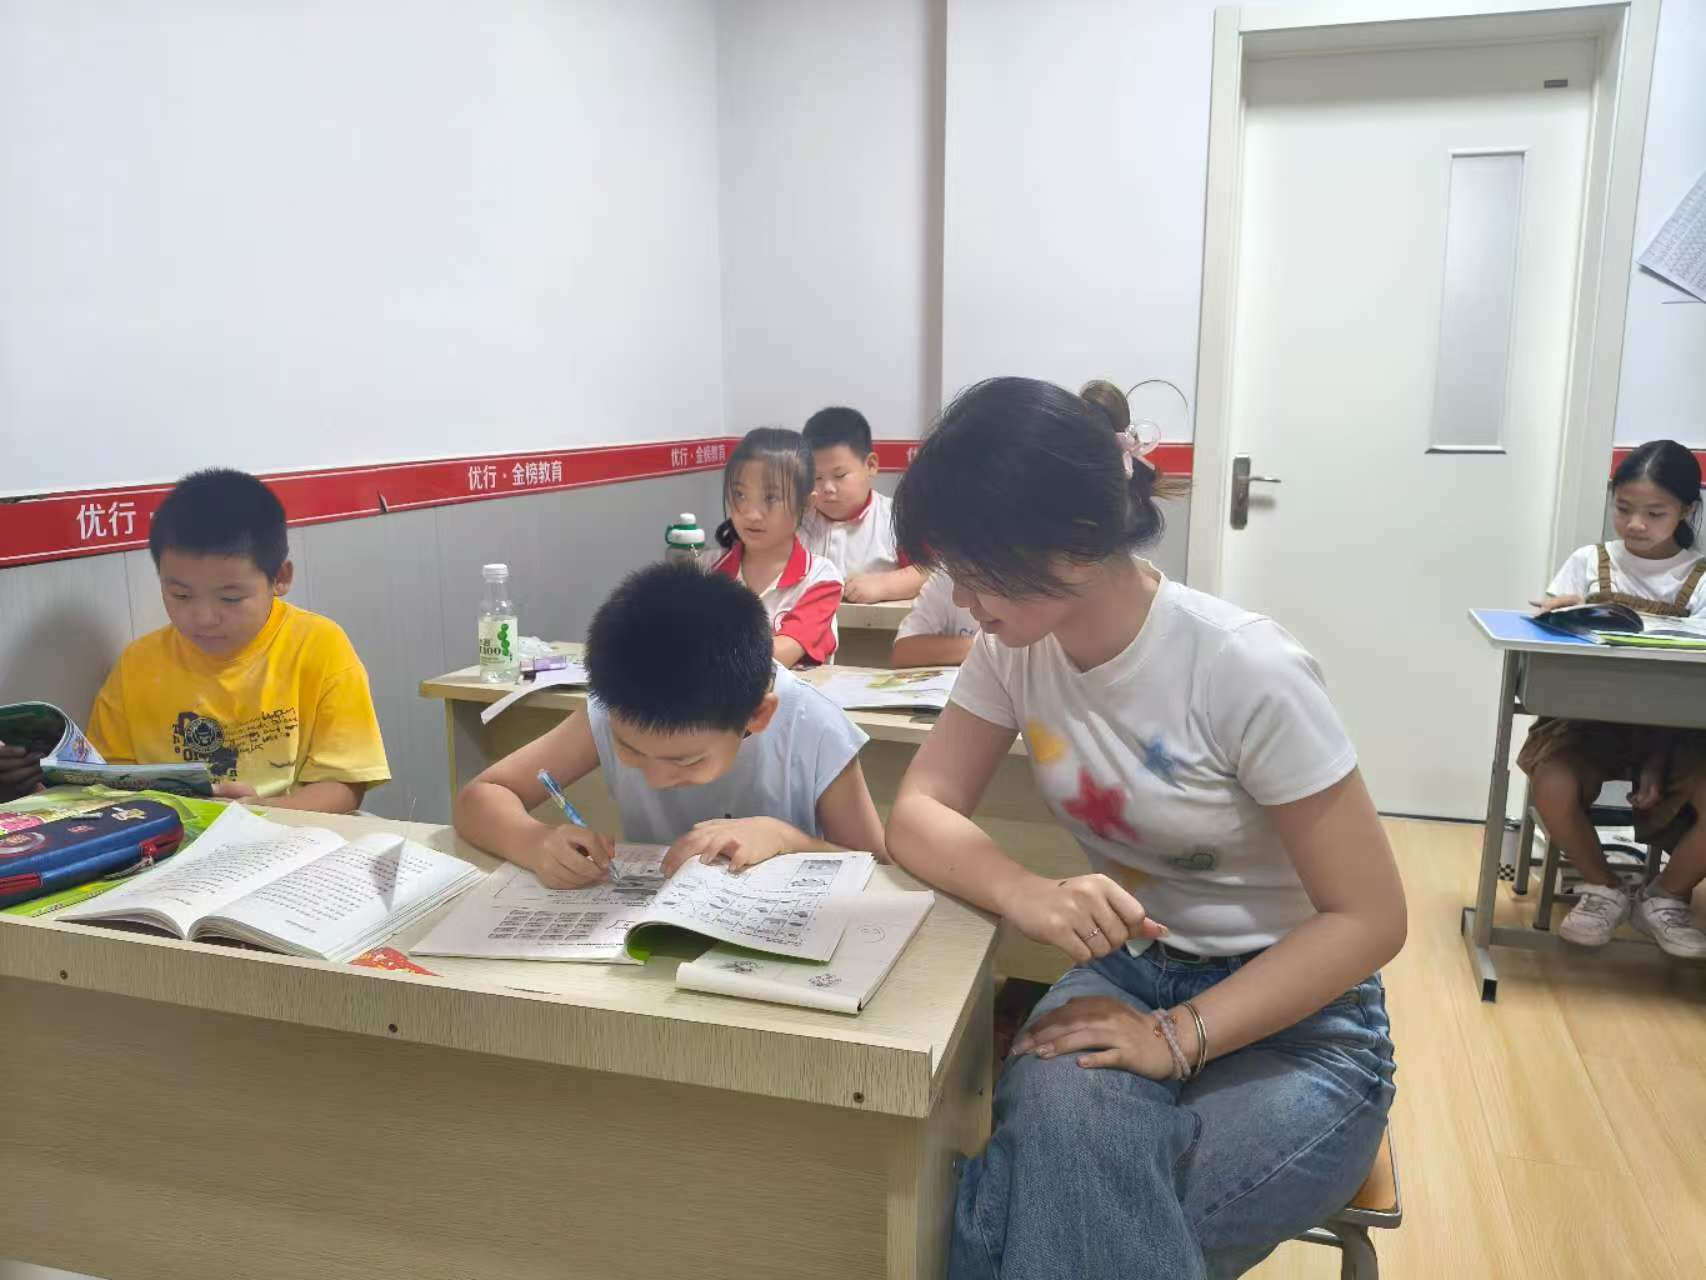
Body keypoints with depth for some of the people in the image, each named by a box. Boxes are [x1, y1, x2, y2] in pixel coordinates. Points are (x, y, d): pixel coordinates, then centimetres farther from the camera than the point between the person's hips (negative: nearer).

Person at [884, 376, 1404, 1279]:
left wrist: (1178, 1037, -28)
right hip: (1129, 970, 4)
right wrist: (1028, 894, -31)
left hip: (1297, 1017, -3)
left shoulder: (1245, 674, -24)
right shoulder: (1016, 649, -8)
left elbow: (1368, 918, -18)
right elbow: (920, 813, -9)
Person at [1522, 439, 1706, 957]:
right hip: (1591, 715, 0)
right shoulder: (1589, 562, 4)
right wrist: (1560, 615, -22)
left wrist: (1657, 763, -15)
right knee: (1551, 785, -31)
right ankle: (1603, 887, 2)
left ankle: (1664, 898, 6)